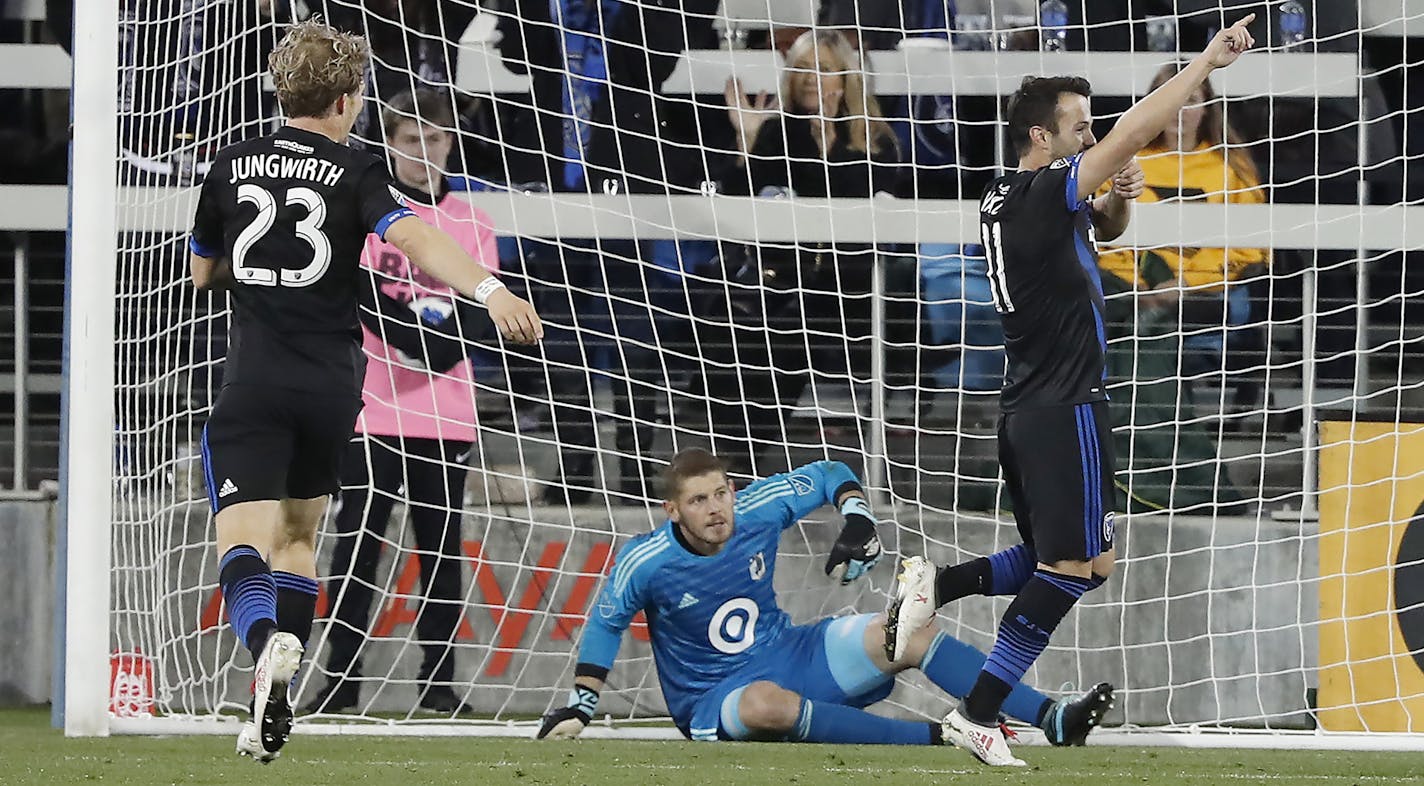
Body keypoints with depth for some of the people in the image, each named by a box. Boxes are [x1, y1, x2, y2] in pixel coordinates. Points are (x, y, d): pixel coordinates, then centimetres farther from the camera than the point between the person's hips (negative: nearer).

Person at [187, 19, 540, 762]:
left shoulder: (232, 166, 7)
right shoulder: (355, 173, -1)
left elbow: (202, 273, 20)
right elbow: (413, 238, -21)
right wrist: (488, 290, -32)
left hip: (254, 381, -1)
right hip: (332, 385, 1)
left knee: (243, 540, -12)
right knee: (298, 532, 21)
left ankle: (267, 641, -45)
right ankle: (273, 707, 13)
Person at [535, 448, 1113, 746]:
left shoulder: (758, 509, -8)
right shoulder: (645, 563, -16)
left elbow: (826, 477, 8)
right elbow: (606, 623, 0)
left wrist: (857, 521, -9)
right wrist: (580, 706, -3)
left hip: (791, 653, 4)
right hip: (713, 701, -4)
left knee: (908, 635, -17)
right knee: (766, 704, -42)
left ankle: (1052, 719, -25)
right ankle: (937, 740, -47)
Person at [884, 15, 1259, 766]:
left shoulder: (1007, 199, 11)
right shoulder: (1039, 196, -15)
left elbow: (1103, 228, 25)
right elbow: (1133, 132, -21)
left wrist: (1117, 199, 1)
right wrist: (1207, 60, -17)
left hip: (1026, 411, 9)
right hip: (1064, 412, -9)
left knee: (1056, 561, 19)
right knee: (1076, 567, -4)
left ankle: (934, 585, 4)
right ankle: (977, 713, -6)